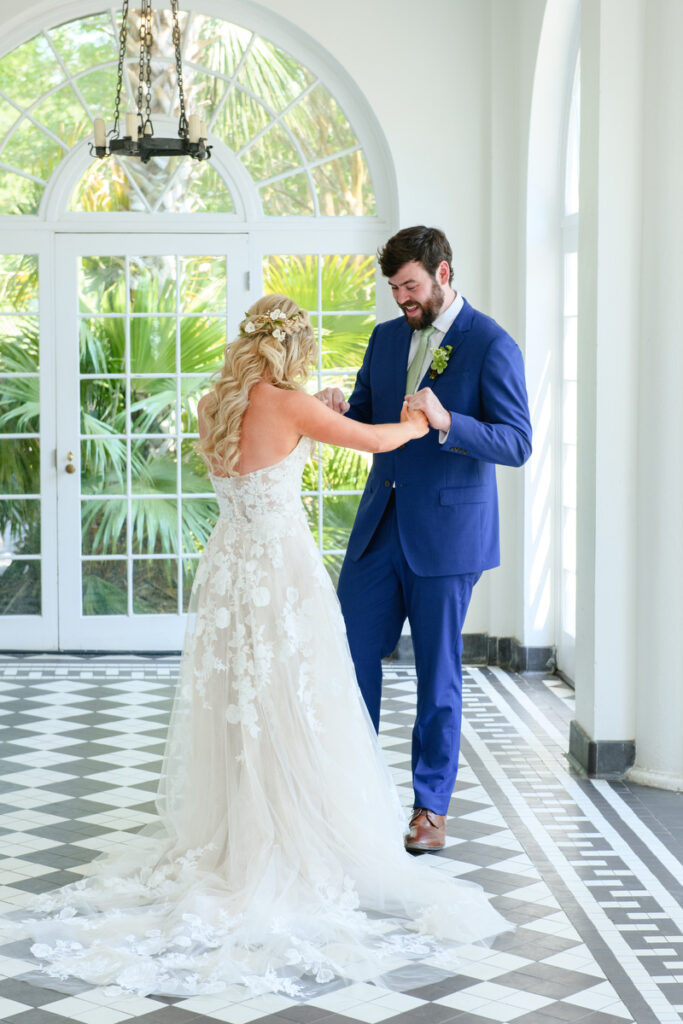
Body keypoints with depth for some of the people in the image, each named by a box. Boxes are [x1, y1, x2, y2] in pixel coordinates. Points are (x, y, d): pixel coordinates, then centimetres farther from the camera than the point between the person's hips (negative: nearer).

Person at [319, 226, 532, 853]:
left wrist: (446, 422, -31)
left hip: (446, 531, -6)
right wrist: (337, 410, -8)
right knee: (351, 651, 7)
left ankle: (432, 807, 18)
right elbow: (364, 420, 16)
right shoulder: (386, 337, 10)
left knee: (438, 670, 4)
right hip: (381, 524, 6)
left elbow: (517, 444, -16)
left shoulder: (490, 344, -10)